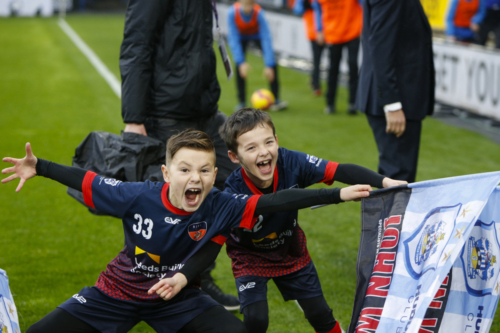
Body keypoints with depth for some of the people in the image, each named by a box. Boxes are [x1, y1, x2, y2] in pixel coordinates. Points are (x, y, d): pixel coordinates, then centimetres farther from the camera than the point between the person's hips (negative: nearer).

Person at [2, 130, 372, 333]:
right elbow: (88, 182, -11)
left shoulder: (220, 207, -22)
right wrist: (38, 168, -10)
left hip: (177, 297, 1)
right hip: (119, 293, 0)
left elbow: (276, 202, -27)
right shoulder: (139, 197, -24)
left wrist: (339, 194, -32)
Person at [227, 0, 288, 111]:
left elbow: (266, 39, -37)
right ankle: (241, 101, -4)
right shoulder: (232, 12, -35)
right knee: (240, 66, -17)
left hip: (256, 34, 0)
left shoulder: (258, 13, -37)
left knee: (272, 63, -15)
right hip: (240, 35, 0)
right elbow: (234, 40, -32)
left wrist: (269, 65, -41)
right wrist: (241, 62, -40)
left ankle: (276, 99, -6)